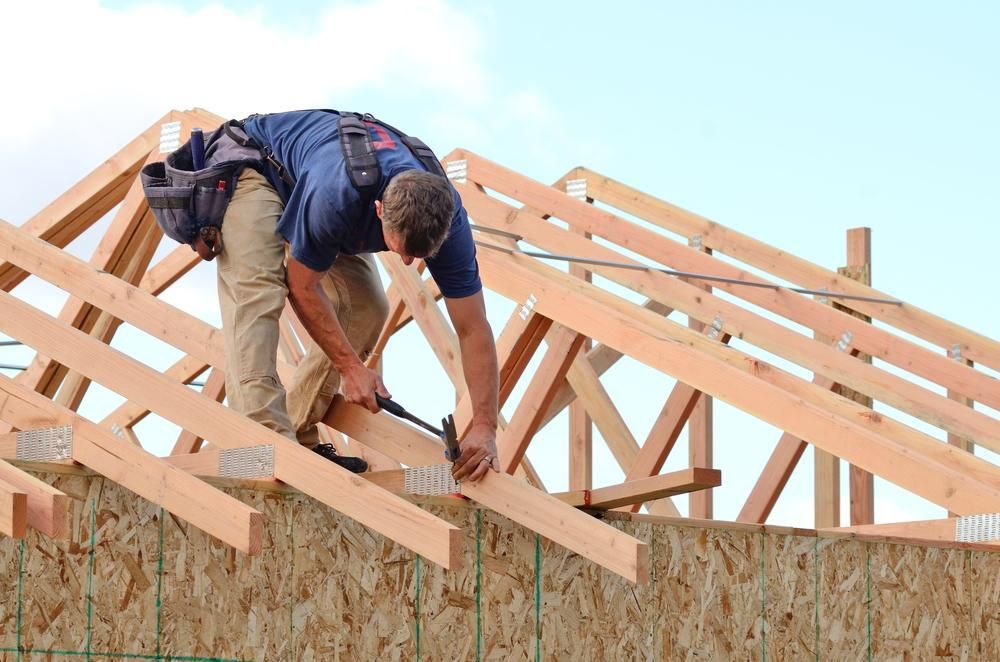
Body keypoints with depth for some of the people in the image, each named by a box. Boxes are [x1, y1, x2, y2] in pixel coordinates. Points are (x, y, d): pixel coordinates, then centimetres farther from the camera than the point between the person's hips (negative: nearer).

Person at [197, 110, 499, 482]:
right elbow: (303, 287, -27)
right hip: (258, 168, -6)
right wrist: (350, 367, -25)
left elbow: (473, 329, -23)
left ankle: (300, 437, 0)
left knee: (367, 308, -7)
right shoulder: (336, 194, -45)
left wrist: (484, 427, -29)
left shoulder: (446, 218, -29)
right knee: (258, 295, -27)